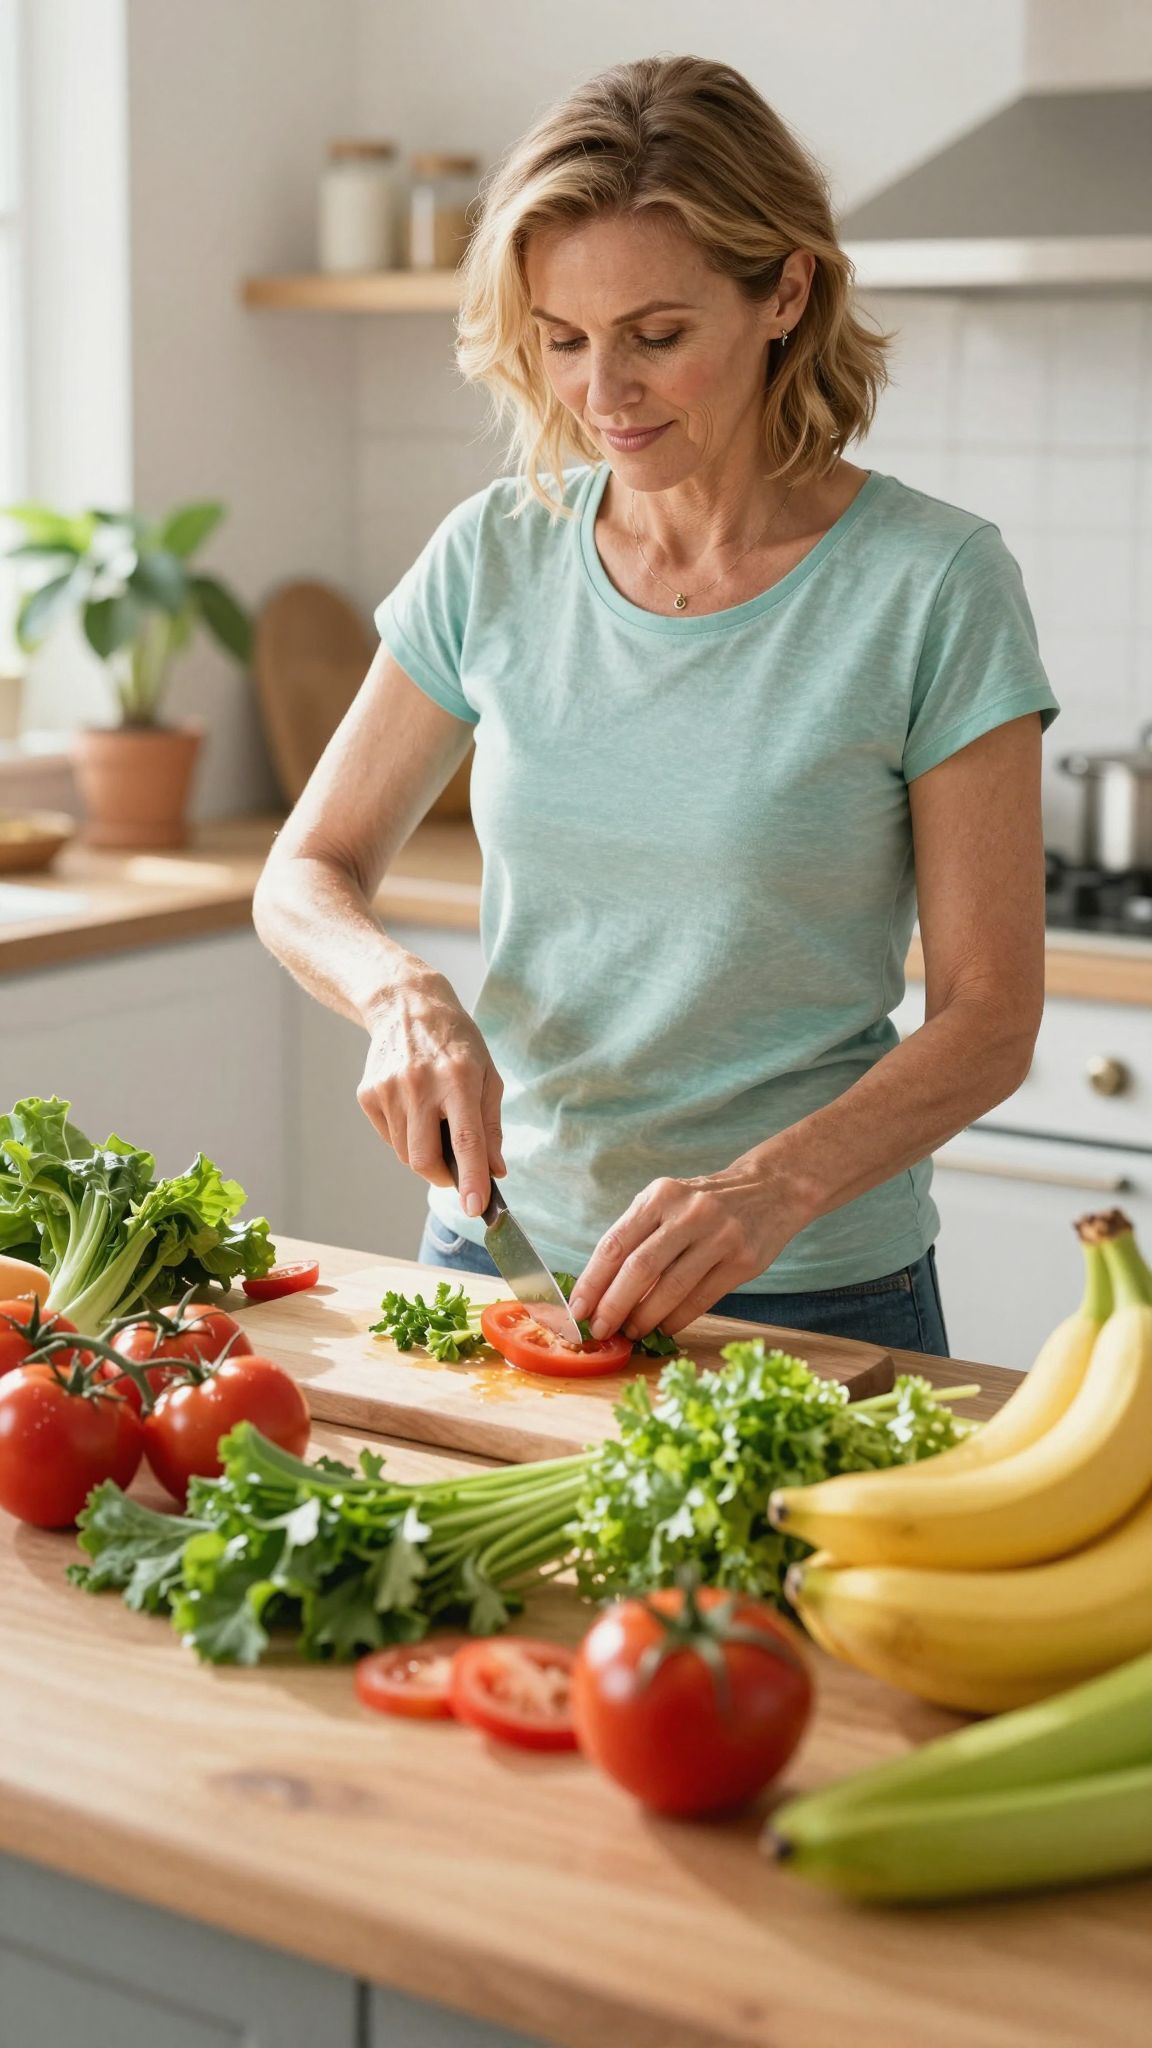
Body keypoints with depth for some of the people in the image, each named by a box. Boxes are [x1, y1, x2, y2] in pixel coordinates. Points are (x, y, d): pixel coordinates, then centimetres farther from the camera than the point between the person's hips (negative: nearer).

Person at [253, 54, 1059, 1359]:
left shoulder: (932, 583, -13)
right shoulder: (495, 555, -2)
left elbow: (989, 1017, -12)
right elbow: (305, 877, 5)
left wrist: (771, 1189, -28)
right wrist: (404, 993, -17)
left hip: (807, 1296, -3)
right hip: (499, 1247, 4)